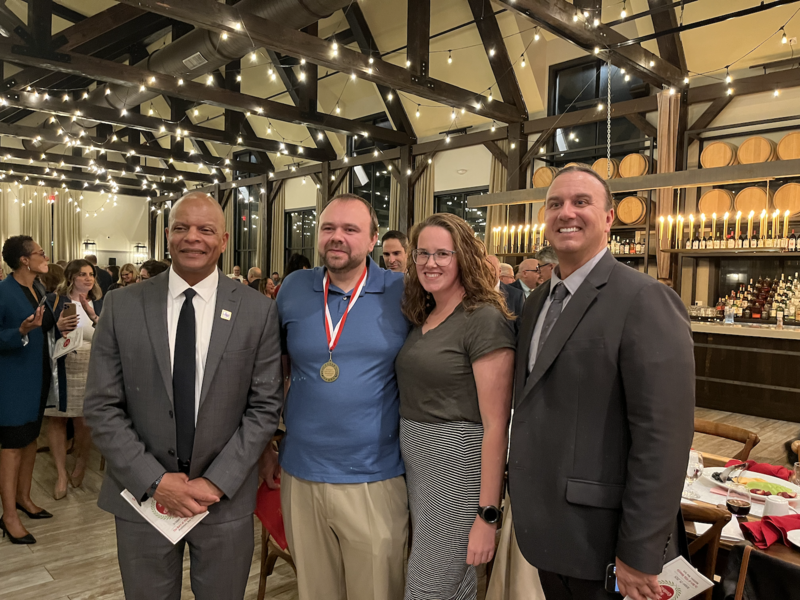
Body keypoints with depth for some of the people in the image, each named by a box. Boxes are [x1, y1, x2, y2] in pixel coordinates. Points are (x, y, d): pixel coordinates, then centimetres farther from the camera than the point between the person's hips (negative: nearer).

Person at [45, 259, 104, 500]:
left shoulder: (100, 305, 6)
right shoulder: (54, 300, 1)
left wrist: (93, 316, -16)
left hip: (89, 371, 1)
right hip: (59, 369, 0)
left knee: (83, 421, 7)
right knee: (56, 420, 4)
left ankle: (81, 464, 32)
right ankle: (61, 474, 19)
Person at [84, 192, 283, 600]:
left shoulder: (258, 311, -6)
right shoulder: (122, 306, -4)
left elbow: (264, 406, -5)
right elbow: (101, 408, -4)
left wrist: (217, 483, -12)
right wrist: (154, 481, -11)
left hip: (226, 498, 0)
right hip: (142, 493, 1)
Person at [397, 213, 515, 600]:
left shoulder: (485, 321, -15)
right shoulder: (422, 318, 9)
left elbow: (495, 424, -17)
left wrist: (487, 516, -17)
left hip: (458, 466, -7)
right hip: (415, 462, 7)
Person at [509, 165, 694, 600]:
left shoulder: (645, 299, -17)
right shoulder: (538, 301, 8)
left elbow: (663, 437, -20)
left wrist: (639, 556, -19)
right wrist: (521, 492, 13)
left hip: (600, 541, -7)